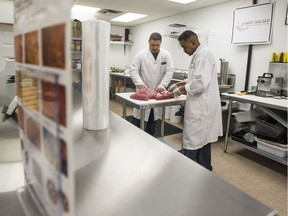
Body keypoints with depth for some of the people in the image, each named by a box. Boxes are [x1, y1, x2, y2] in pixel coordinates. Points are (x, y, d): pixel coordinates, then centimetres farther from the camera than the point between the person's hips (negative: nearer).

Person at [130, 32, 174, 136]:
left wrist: (162, 85, -18)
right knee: (138, 117, 1)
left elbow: (169, 72, -4)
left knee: (153, 117, 11)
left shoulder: (166, 55, 2)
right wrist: (140, 83, -22)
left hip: (157, 91, 2)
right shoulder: (141, 54, -3)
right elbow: (134, 70, -6)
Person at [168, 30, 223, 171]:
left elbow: (200, 83, -25)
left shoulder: (203, 54, -16)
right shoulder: (199, 54, 15)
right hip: (202, 106, 11)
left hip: (201, 107, -11)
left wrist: (180, 89, -13)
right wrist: (178, 84, 13)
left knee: (191, 143, -3)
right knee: (203, 140, 18)